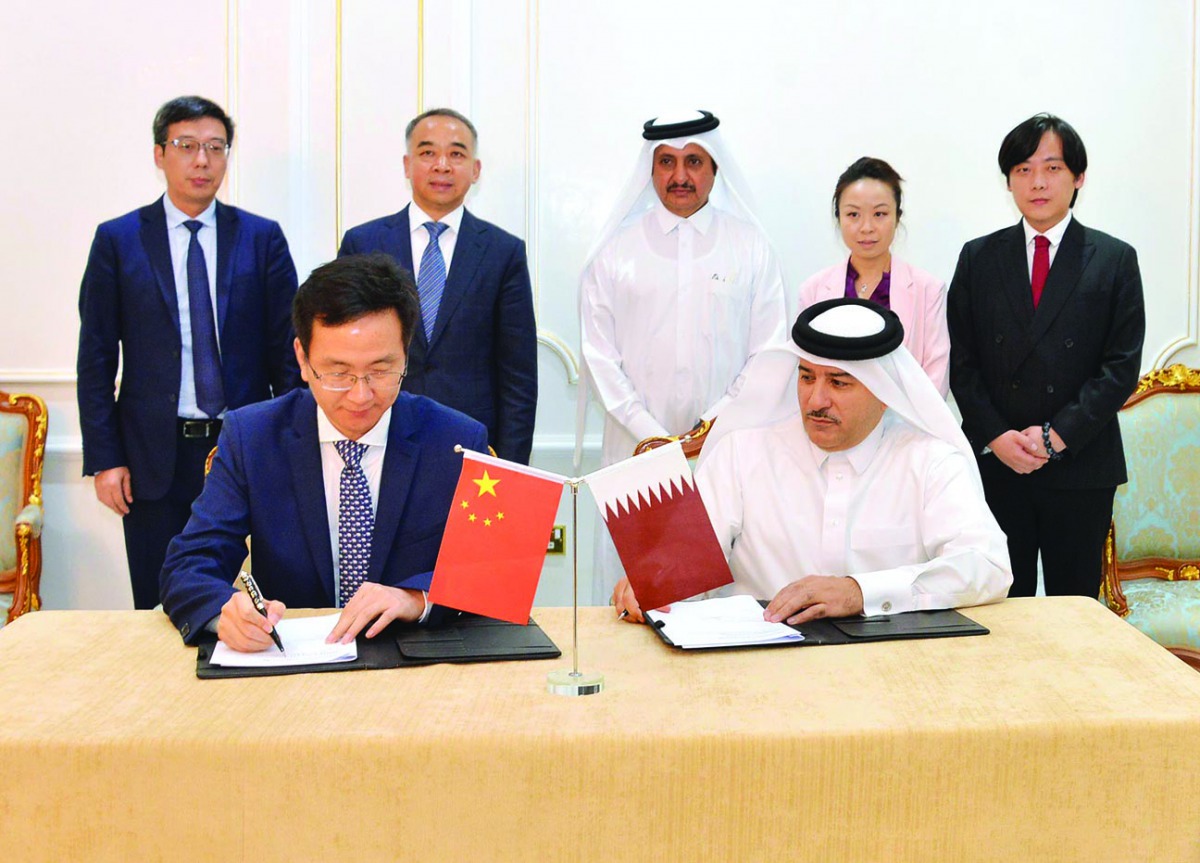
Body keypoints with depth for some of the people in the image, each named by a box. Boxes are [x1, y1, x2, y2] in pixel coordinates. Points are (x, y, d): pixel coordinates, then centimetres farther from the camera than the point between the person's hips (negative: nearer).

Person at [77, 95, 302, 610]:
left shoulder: (262, 238, 5)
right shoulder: (118, 240, 4)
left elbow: (287, 349, 5)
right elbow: (96, 358, 3)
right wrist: (104, 459, -3)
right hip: (154, 456, 0)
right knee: (159, 607, 6)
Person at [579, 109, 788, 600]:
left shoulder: (750, 247, 9)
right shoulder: (616, 251, 8)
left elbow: (770, 353, 5)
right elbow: (599, 356, 5)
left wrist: (715, 427, -7)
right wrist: (649, 434, -6)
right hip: (636, 449, 0)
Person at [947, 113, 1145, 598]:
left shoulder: (1115, 261, 4)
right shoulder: (978, 258, 8)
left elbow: (1122, 367, -2)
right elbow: (961, 362, 4)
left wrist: (1058, 435, -12)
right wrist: (995, 437, -8)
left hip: (1082, 465, -1)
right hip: (994, 463, 1)